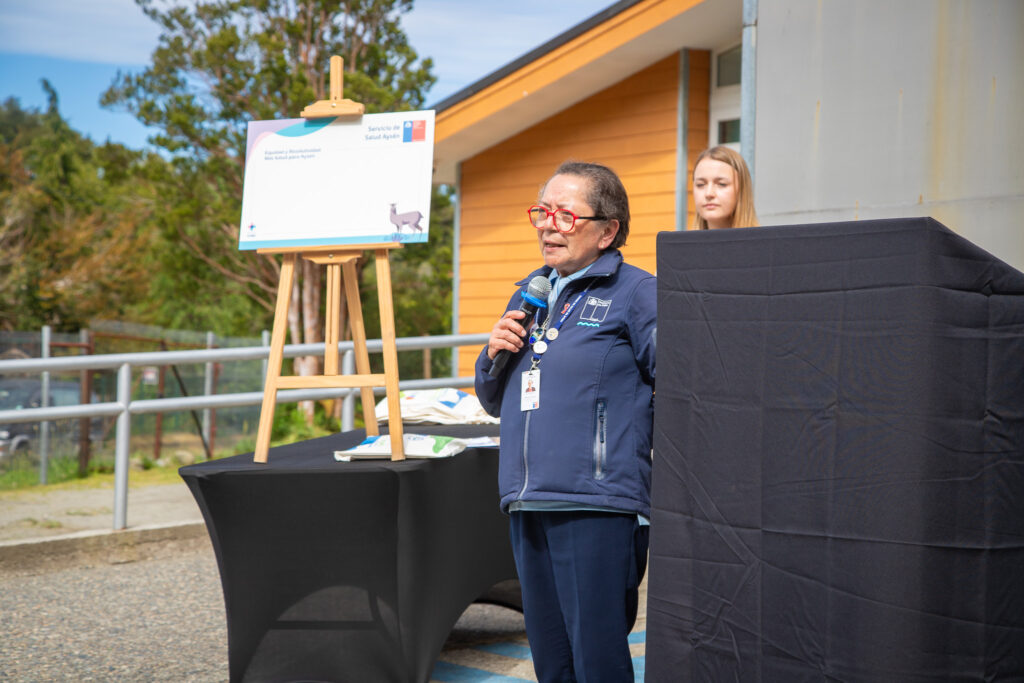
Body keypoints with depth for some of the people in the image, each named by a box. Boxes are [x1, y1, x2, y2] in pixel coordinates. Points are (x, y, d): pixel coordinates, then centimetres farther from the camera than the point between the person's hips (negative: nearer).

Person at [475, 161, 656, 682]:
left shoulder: (635, 293, -4)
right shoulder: (529, 295, 17)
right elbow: (495, 403, 24)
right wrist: (493, 356, 4)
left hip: (597, 507, -7)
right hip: (527, 504, 7)